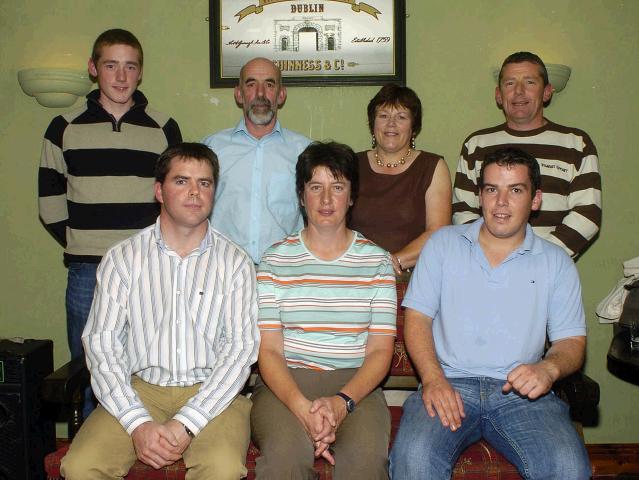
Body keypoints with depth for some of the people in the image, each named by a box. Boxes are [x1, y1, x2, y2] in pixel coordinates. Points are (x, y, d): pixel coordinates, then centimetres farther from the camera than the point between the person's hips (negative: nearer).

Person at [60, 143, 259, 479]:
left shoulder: (235, 263, 2)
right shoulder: (122, 258, 4)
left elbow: (241, 347, -6)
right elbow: (100, 342, -2)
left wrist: (185, 424, -17)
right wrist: (138, 423, -15)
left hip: (211, 392, -1)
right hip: (139, 389, 1)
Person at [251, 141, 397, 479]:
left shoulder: (376, 261, 7)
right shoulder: (276, 260, 5)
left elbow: (380, 350, 2)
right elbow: (269, 350, -1)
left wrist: (342, 402, -16)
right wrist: (303, 408, -18)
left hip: (355, 385, 1)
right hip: (285, 383, 0)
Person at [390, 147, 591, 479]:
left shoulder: (556, 262, 13)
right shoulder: (443, 243, 12)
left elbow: (572, 341, 10)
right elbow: (417, 317, 6)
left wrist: (548, 368, -14)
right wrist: (433, 379, -11)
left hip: (522, 391, 1)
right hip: (449, 383, -1)